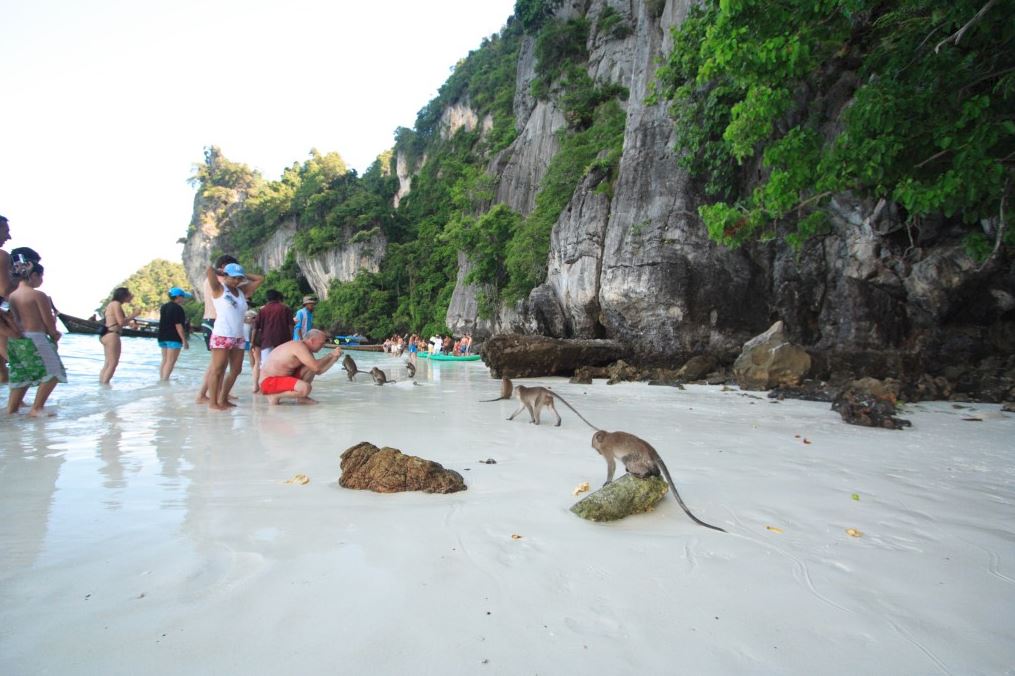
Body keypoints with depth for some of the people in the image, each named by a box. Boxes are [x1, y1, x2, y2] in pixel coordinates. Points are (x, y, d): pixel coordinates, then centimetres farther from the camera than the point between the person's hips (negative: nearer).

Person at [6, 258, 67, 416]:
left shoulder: (12, 295, 11)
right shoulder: (38, 295, -11)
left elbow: (16, 319, 15)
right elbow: (48, 320, -11)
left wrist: (50, 332, 12)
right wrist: (54, 335, 8)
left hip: (15, 339, 8)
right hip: (34, 339, -8)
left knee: (21, 374, 19)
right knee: (52, 372, 0)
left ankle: (12, 407, 23)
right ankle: (36, 408, -3)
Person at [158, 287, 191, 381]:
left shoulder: (164, 306, 15)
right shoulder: (177, 308, -14)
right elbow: (178, 325, -17)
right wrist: (184, 340, -15)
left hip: (163, 337, 9)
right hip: (174, 338, -9)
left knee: (165, 360, 14)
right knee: (171, 361, -8)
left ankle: (161, 379, 16)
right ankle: (164, 380, -13)